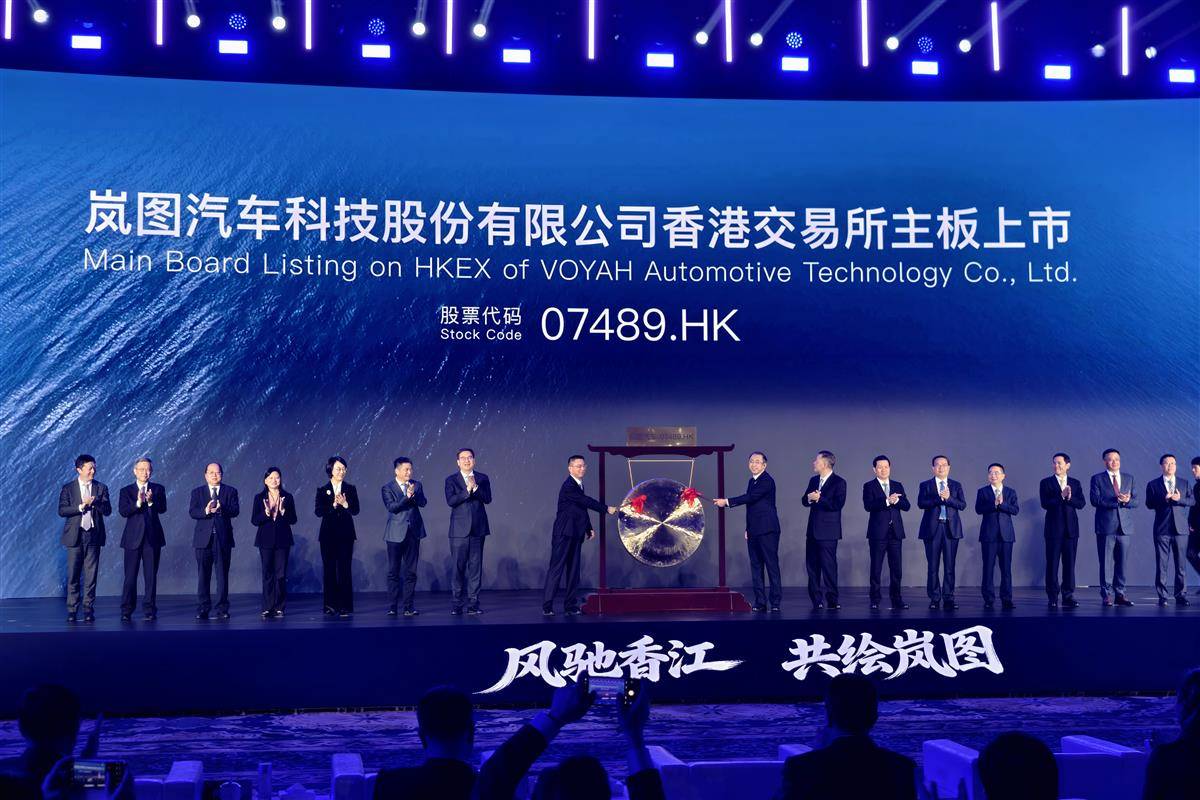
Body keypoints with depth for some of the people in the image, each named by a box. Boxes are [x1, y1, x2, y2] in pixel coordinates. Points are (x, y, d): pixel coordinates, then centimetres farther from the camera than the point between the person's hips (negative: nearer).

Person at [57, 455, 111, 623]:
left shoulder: (101, 488, 8)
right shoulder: (68, 488, 4)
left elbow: (107, 510, 0)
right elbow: (62, 510, -6)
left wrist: (95, 503, -16)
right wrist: (81, 506, -16)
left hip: (93, 535, 1)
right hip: (75, 535, -1)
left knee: (91, 575, 1)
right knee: (73, 575, 0)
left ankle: (88, 610, 6)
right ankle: (72, 610, 5)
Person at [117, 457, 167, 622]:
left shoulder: (158, 489, 9)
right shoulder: (126, 491, 8)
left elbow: (163, 509, -5)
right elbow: (122, 511, -6)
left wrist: (151, 501, -23)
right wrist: (138, 502, -21)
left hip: (152, 538, 1)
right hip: (133, 538, -1)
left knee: (151, 576, 2)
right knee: (130, 576, -1)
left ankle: (150, 610, 6)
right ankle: (126, 611, 3)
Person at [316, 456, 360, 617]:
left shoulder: (350, 489, 5)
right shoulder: (322, 491, 5)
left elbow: (356, 510, -3)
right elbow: (319, 511, -7)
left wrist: (345, 504, -19)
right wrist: (334, 504, -19)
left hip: (345, 534, -1)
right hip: (328, 534, 1)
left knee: (344, 570, -6)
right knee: (329, 569, 3)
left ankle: (345, 607, -5)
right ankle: (331, 606, 10)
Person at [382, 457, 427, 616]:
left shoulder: (417, 485, 10)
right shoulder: (387, 488, 0)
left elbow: (423, 503, -2)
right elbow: (391, 507, -13)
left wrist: (414, 494, -20)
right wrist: (407, 497, -22)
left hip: (413, 532, 3)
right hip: (396, 533, -3)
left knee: (411, 571, 4)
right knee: (393, 571, 0)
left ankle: (409, 605, 8)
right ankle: (392, 606, 4)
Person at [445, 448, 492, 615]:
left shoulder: (482, 479, 10)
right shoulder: (451, 480, 5)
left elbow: (488, 499, -3)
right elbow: (450, 501, -9)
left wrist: (475, 487, -15)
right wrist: (467, 490, -16)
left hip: (478, 529, 2)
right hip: (459, 529, -2)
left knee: (475, 565, 2)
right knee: (459, 566, -2)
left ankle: (473, 603, 6)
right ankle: (457, 603, 4)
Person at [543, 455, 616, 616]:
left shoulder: (579, 485, 14)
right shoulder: (568, 486, -15)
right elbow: (586, 501, -21)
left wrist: (589, 528, 17)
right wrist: (606, 509, -19)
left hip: (576, 535, 9)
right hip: (563, 534, -9)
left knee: (573, 570, 7)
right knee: (556, 568, -6)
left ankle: (570, 606, 11)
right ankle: (547, 606, -3)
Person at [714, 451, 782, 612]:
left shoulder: (767, 481, -11)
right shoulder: (751, 481, 17)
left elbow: (750, 498, -21)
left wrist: (727, 502, -22)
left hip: (767, 530, -9)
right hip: (754, 531, 9)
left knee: (772, 565, -7)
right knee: (756, 567, 8)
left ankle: (775, 602, -6)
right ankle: (760, 602, 11)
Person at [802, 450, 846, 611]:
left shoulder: (838, 482, -6)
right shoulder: (813, 480, 16)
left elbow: (838, 504, -17)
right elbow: (804, 500, 15)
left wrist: (819, 499, -17)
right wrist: (809, 498, -8)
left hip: (828, 531, -7)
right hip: (813, 530, 7)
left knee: (829, 565, -6)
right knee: (812, 564, 7)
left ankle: (832, 600, 1)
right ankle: (816, 600, 13)